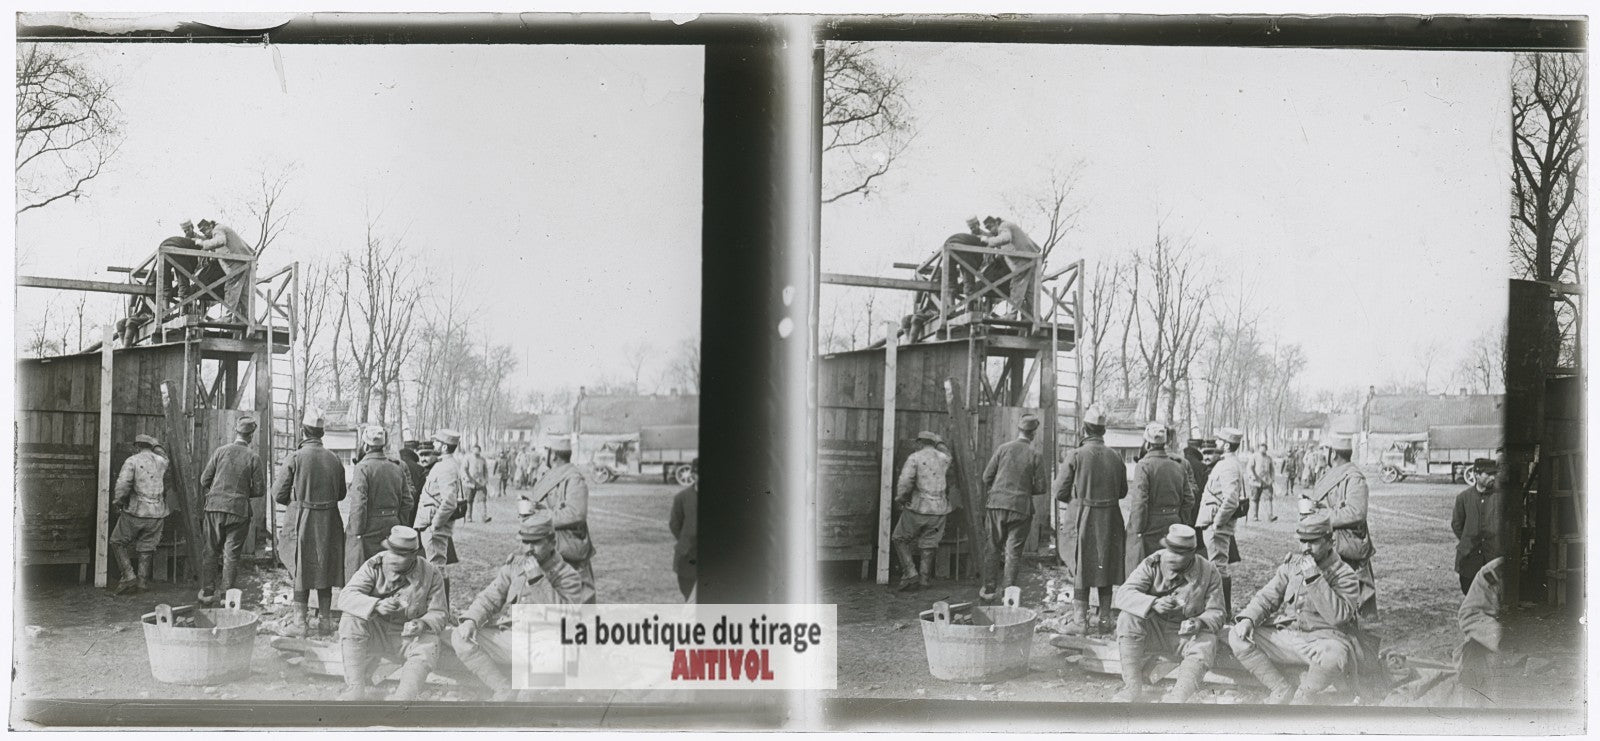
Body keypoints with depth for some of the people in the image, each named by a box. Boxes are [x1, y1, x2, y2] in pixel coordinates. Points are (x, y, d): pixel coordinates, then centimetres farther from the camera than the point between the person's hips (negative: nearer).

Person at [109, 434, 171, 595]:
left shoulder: (132, 461, -6)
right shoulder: (162, 462, 7)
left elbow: (123, 484, -19)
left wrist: (117, 501, -3)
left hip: (136, 511, -4)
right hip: (157, 514, 4)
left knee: (118, 542, 12)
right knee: (146, 547, 14)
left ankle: (129, 576, 1)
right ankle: (142, 581, 11)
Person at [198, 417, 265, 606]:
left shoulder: (220, 452, -1)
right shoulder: (253, 458, -5)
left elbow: (204, 480, 1)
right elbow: (259, 490, -3)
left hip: (215, 507, 2)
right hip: (239, 510, -2)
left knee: (211, 552, 11)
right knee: (231, 555, 5)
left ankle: (207, 593, 11)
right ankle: (226, 595, 6)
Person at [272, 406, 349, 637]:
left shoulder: (294, 459, -12)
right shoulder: (334, 460, -1)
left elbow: (278, 494, -7)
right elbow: (341, 494, 9)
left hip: (301, 522, -3)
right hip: (329, 523, 3)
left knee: (301, 570, 5)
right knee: (325, 569, 12)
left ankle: (300, 621, 6)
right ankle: (325, 620, 18)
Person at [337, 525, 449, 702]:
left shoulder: (431, 575, -8)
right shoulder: (374, 566, -10)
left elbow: (438, 613, -4)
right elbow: (346, 596, -21)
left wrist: (423, 624, -29)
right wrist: (376, 605, -40)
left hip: (409, 637, -1)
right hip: (376, 634, 1)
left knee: (428, 647, -32)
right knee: (351, 621, -28)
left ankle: (402, 698, -34)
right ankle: (355, 689, -26)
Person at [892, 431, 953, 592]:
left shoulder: (914, 458, -8)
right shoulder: (945, 459, 5)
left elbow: (905, 482, -18)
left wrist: (900, 499, -2)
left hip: (918, 507, -4)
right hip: (939, 509, 4)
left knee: (901, 540, 11)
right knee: (928, 545, 12)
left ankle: (910, 573, -3)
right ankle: (923, 579, 9)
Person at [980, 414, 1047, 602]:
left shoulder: (1003, 449, -1)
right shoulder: (1036, 456, -4)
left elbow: (987, 477, 0)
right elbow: (1040, 487, -4)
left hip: (997, 504, 2)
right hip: (1021, 508, -1)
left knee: (994, 548, 12)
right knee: (1013, 552, 5)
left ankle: (989, 589, 14)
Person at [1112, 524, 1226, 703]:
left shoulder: (1208, 573, -7)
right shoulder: (1153, 564, -9)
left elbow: (1215, 613, -6)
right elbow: (1124, 593, -20)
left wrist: (1200, 623, -31)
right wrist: (1154, 603, -39)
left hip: (1189, 634, -1)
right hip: (1154, 631, 1)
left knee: (1205, 646, -33)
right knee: (1127, 618, -26)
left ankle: (1176, 697, -44)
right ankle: (1132, 687, -24)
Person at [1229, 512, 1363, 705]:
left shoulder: (1344, 575, -5)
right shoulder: (1291, 564, 12)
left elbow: (1338, 616, -20)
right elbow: (1267, 597, 11)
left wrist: (1314, 578, -24)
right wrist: (1248, 618, -10)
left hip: (1322, 640, -5)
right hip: (1284, 635, 5)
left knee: (1333, 657, -40)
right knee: (1237, 637, -12)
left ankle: (1303, 696, -7)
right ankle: (1280, 690, -1)